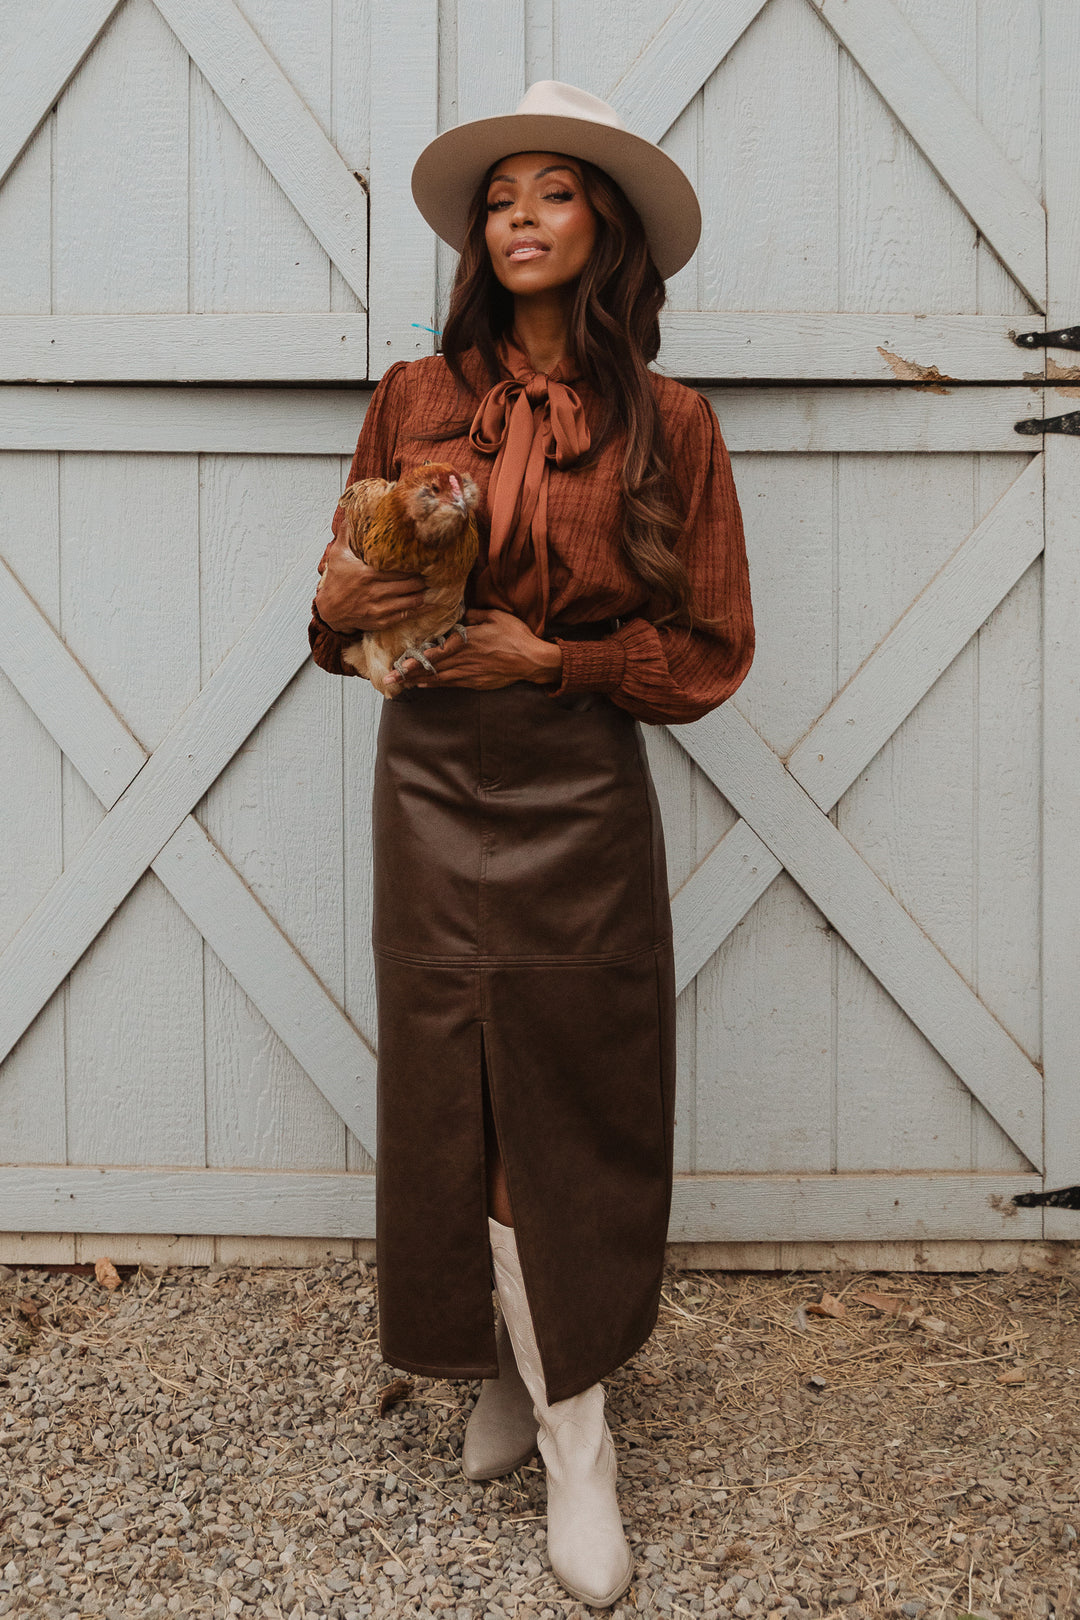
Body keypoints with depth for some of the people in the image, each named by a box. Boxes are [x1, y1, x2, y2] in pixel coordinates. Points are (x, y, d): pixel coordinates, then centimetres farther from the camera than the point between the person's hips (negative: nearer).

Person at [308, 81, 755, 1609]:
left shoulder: (667, 423, 0)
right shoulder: (415, 398, 5)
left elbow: (711, 649, 0)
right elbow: (357, 589, 13)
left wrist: (551, 655, -13)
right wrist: (339, 604, -10)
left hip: (582, 795, -1)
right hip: (435, 783, 1)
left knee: (577, 1094, 2)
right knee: (468, 1095, 3)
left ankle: (531, 1365, 26)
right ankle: (574, 1435, 20)